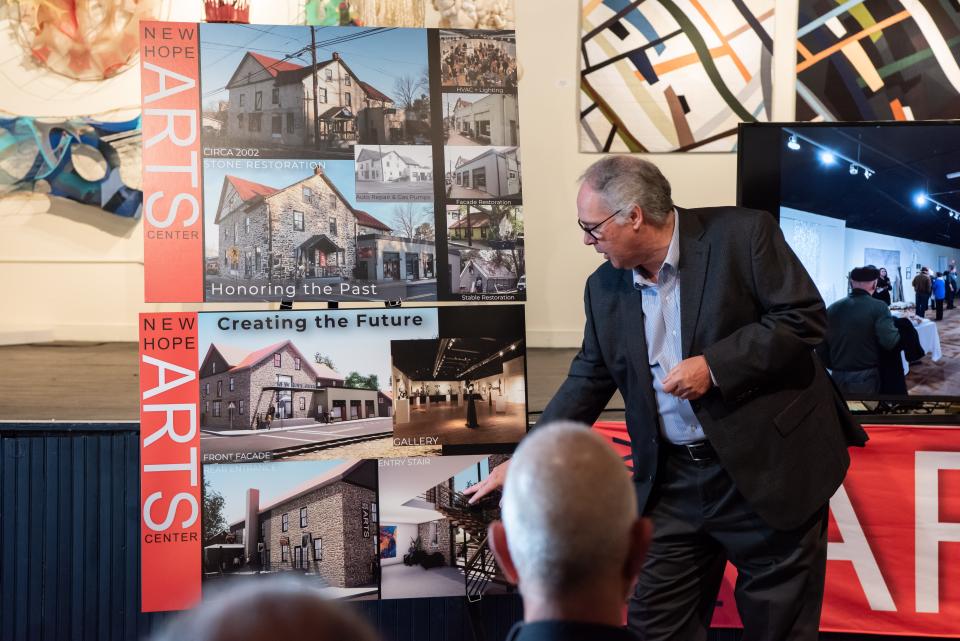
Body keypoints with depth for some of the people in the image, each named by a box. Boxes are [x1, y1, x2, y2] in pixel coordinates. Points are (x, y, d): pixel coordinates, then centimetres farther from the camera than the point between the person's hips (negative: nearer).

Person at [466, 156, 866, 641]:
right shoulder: (605, 287, 7)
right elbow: (588, 380, 13)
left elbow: (805, 318, -11)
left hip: (767, 469, -5)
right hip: (671, 482, 5)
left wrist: (714, 364, -19)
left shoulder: (743, 234, -9)